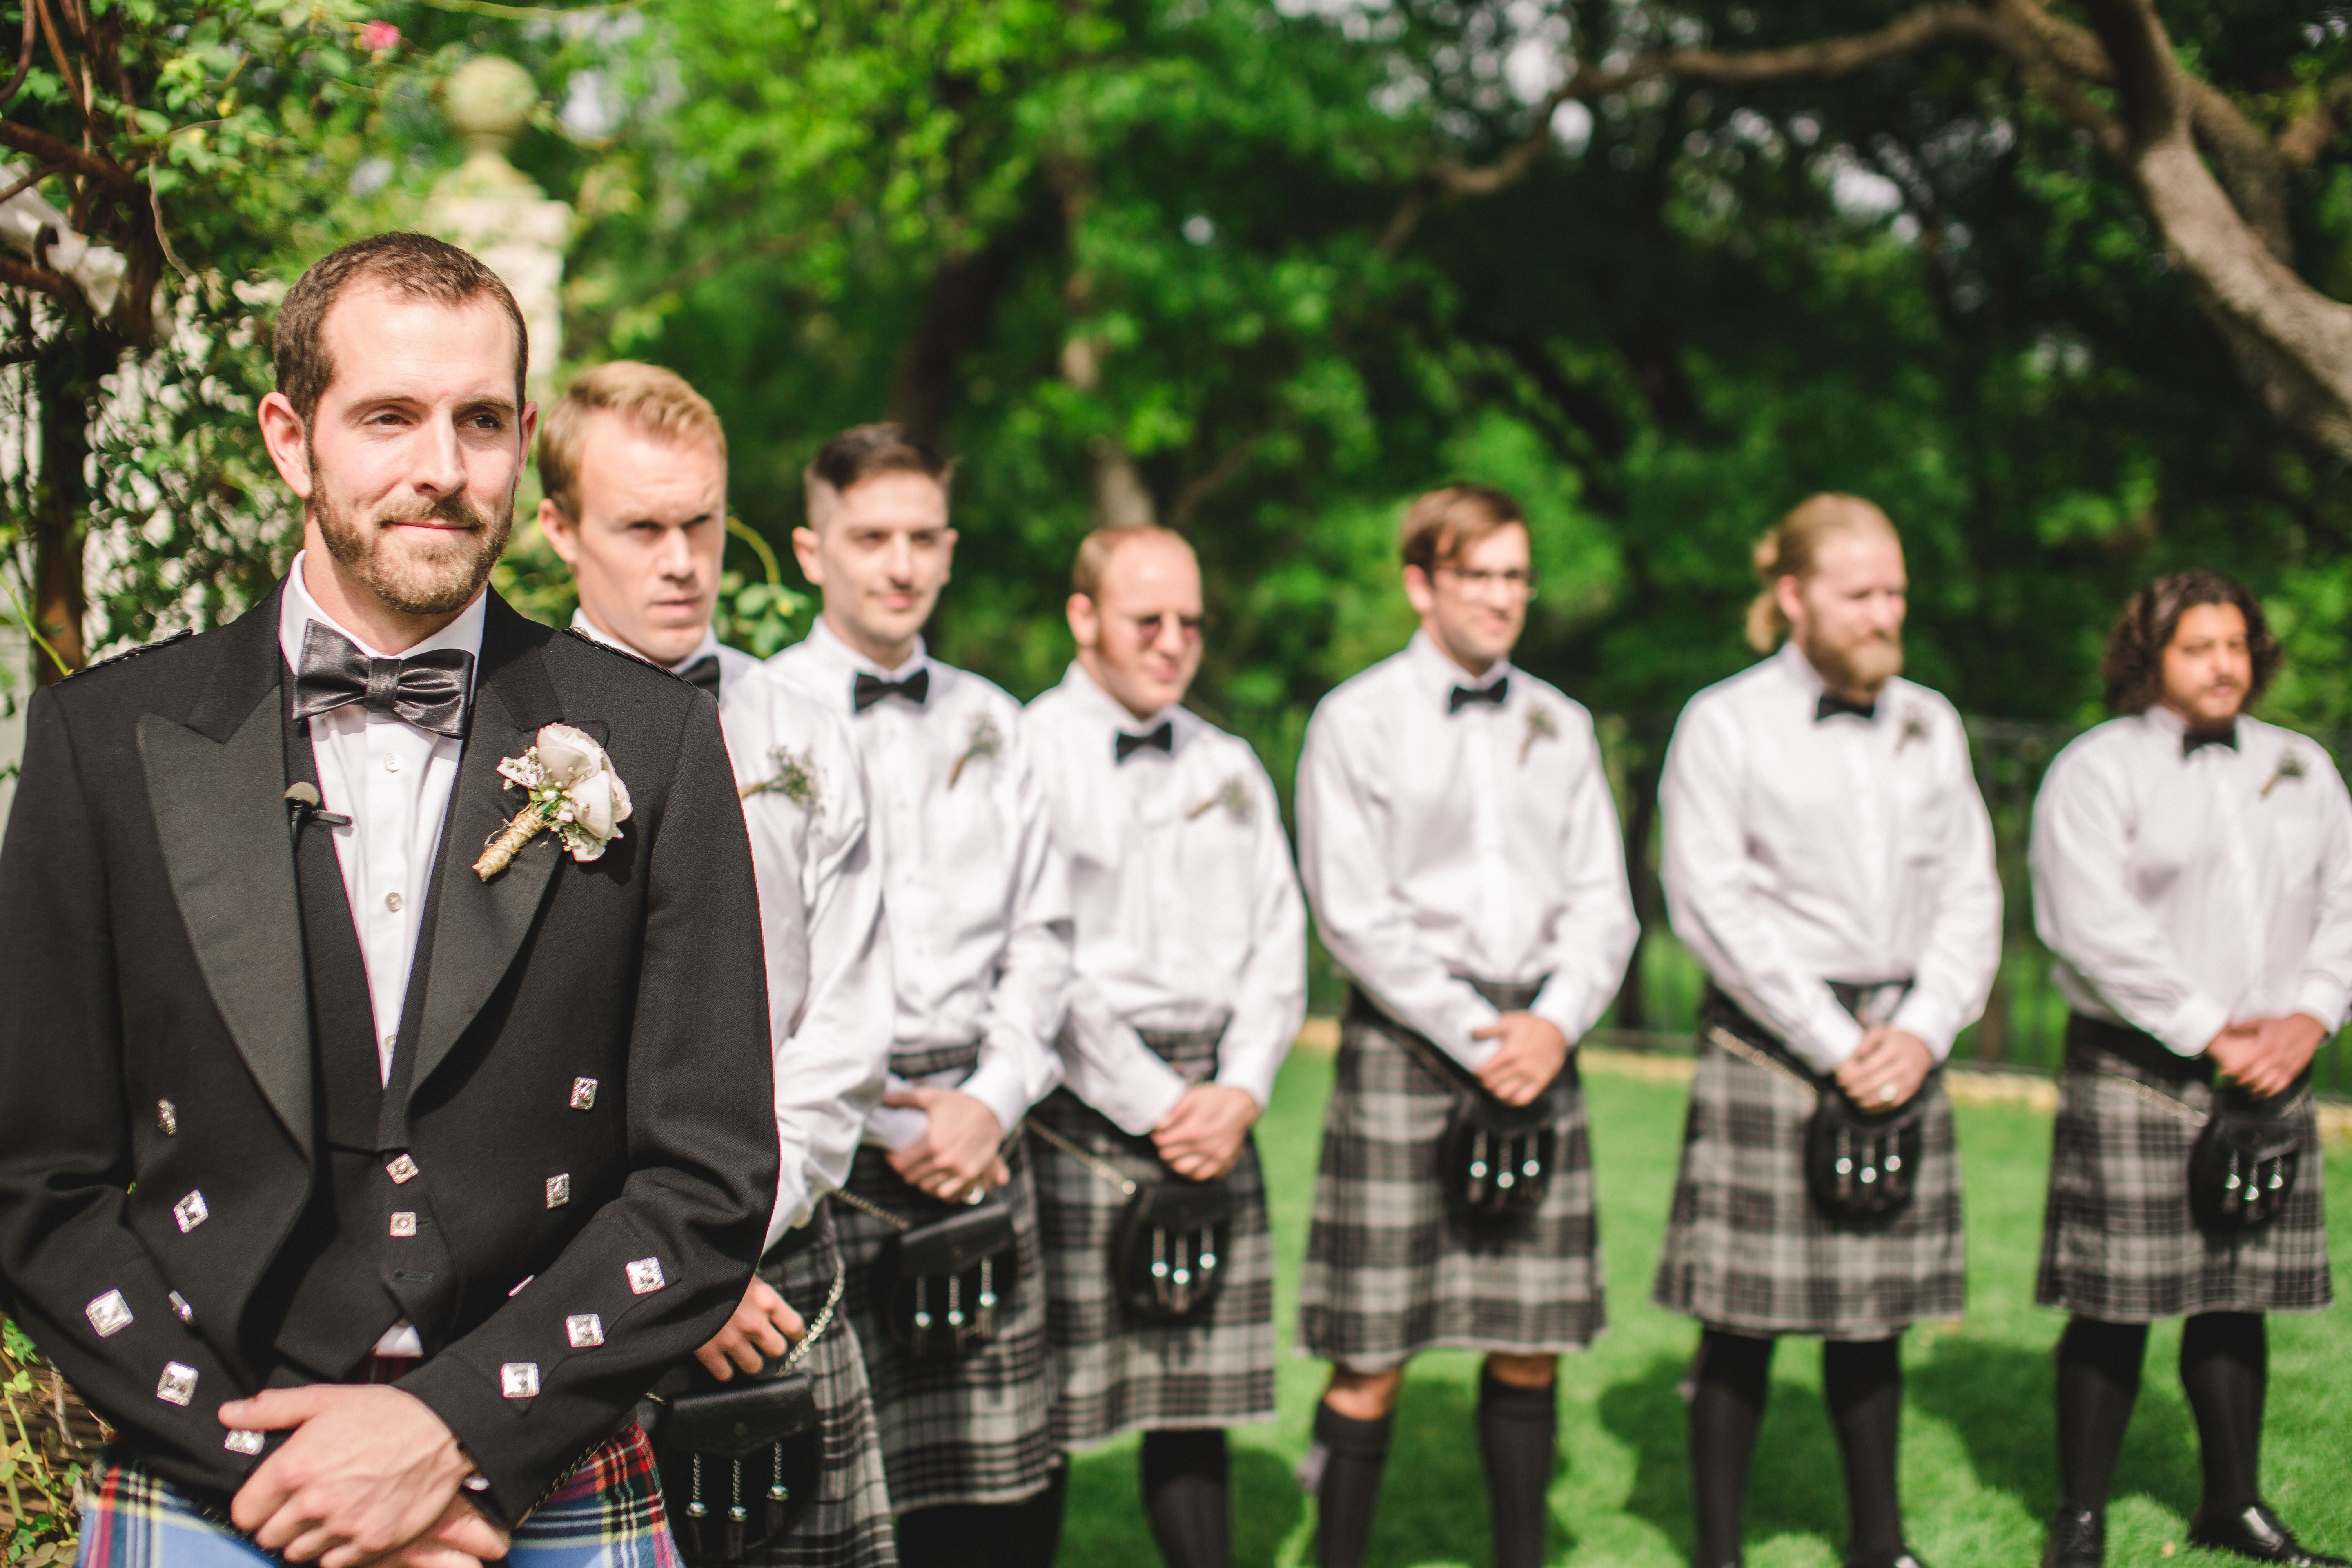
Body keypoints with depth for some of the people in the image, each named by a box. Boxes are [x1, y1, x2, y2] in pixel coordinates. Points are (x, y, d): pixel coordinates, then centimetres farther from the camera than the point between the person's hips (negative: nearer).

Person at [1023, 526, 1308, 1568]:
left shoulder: (1229, 768, 15)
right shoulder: (1030, 755, -4)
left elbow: (1278, 942, 13)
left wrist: (1242, 1091, -3)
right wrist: (1153, 1107, -10)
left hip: (1213, 1119, 5)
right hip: (1082, 1118, -5)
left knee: (1197, 1401, 8)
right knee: (1048, 1405, -2)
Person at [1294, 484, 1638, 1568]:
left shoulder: (1559, 726, 12)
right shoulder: (1357, 722, -2)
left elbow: (1603, 902, 10)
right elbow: (1356, 918, -7)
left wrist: (1554, 1025, -8)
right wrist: (1479, 1040, -11)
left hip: (1539, 1045, 4)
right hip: (1407, 1042, -4)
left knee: (1531, 1346, 6)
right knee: (1374, 1356, -4)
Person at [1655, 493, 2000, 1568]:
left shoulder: (1931, 726, 12)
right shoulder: (1725, 723, -3)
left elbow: (1970, 895, 10)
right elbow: (1714, 906, -9)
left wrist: (1922, 1033, -6)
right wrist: (1833, 1045, -11)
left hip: (1902, 1050, 4)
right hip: (1767, 1048, -4)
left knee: (1876, 1315, 11)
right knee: (1743, 1319, -1)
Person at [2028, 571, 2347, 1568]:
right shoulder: (2097, 771, -4)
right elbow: (2098, 929, -13)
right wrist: (2211, 1035, -13)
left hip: (2268, 1077, 5)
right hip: (2135, 1075, -5)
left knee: (2239, 1300, 10)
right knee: (2113, 1308, -3)